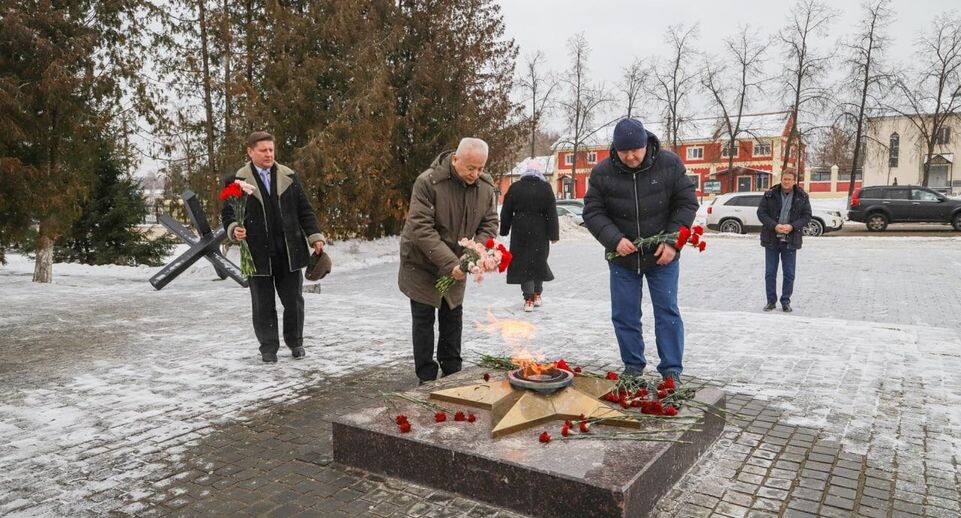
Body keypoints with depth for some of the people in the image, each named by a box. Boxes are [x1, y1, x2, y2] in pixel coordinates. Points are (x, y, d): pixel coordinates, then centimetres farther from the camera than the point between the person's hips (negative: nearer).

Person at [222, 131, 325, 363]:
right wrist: (235, 230, -18)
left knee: (293, 300, 10)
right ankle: (268, 347, 20)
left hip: (290, 251, 2)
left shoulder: (289, 177, 7)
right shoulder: (237, 181, -1)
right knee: (263, 304, 7)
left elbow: (304, 210, 9)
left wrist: (315, 237, 1)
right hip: (259, 253, -2)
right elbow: (227, 214, 2)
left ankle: (295, 342, 27)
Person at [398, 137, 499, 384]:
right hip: (422, 264, -4)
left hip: (456, 265, 5)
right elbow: (421, 229, -29)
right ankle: (426, 378, 14)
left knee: (453, 318, 12)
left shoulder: (486, 186, -10)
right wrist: (449, 262, -34)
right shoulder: (427, 182, -26)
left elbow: (489, 224, -4)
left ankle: (452, 373, 26)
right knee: (424, 319, 3)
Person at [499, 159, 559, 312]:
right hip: (539, 232, 0)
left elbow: (506, 212, 3)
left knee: (523, 263, 4)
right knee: (539, 261, 15)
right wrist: (553, 235, 0)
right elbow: (552, 213, -4)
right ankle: (537, 295, 24)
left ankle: (528, 299, 1)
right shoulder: (546, 188, -4)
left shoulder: (515, 187, -1)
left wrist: (504, 230, 12)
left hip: (520, 232, 0)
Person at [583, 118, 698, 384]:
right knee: (624, 315, 7)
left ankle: (671, 371, 13)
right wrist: (614, 240, -21)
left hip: (662, 255, -1)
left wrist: (672, 241, -15)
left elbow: (687, 203, -5)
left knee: (667, 312, 3)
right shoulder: (602, 173, -10)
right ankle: (633, 367, 23)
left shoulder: (669, 164, -11)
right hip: (622, 256, 1)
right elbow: (592, 212, -6)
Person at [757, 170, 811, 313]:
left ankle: (786, 301, 17)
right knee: (770, 272, 6)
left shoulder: (802, 197, 1)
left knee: (789, 273, 5)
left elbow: (806, 216, 1)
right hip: (771, 240, 0)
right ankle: (771, 301, 17)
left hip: (790, 241, 0)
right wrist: (775, 226, -17)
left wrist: (792, 226, -16)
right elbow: (761, 212, -3)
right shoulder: (770, 194, -1)